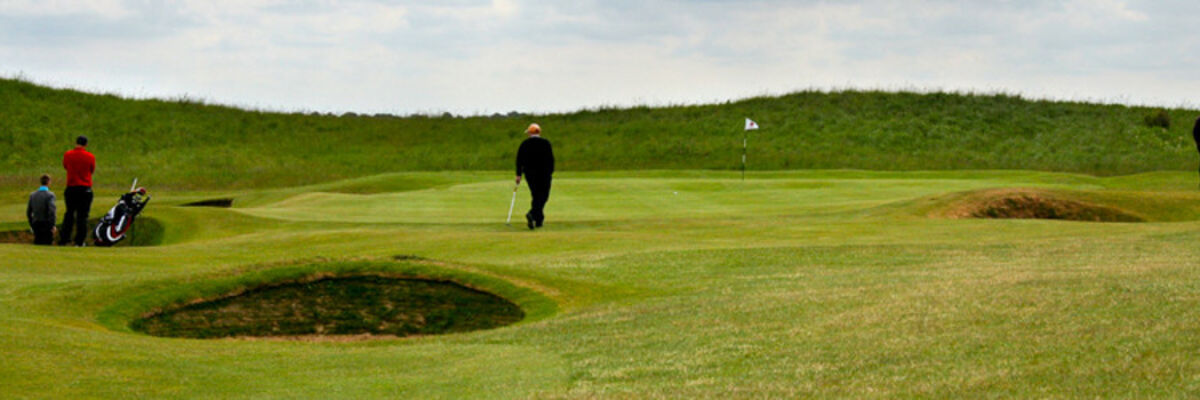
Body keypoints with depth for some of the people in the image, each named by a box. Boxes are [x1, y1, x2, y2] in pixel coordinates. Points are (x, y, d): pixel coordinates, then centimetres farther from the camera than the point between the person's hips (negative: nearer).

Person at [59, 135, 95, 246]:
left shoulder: (68, 155, -3)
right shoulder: (90, 157, -6)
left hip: (71, 188, 2)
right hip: (85, 189, -2)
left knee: (69, 214, 12)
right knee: (82, 215, 2)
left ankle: (63, 240, 10)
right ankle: (79, 241, 0)